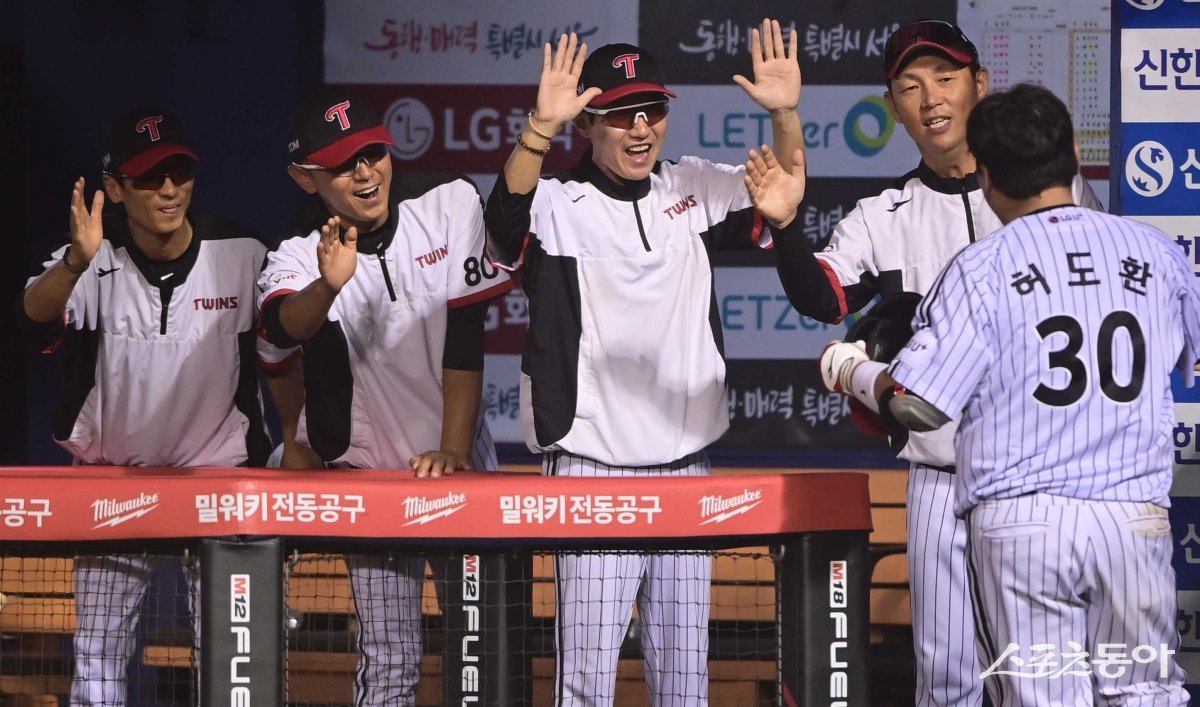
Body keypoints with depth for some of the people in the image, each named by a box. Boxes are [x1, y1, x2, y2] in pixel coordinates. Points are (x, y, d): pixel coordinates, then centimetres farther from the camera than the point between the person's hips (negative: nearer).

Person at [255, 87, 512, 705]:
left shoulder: (450, 203, -8)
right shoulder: (299, 255, -12)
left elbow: (465, 334, -10)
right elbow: (281, 327, -35)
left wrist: (453, 450, -18)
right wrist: (328, 286, -57)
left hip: (462, 464, 1)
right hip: (367, 472, -1)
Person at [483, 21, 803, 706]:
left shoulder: (692, 190, 9)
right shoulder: (558, 205, -8)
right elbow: (509, 215, -28)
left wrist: (786, 115, -14)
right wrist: (540, 128, -45)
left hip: (688, 466, 5)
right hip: (592, 469, -5)